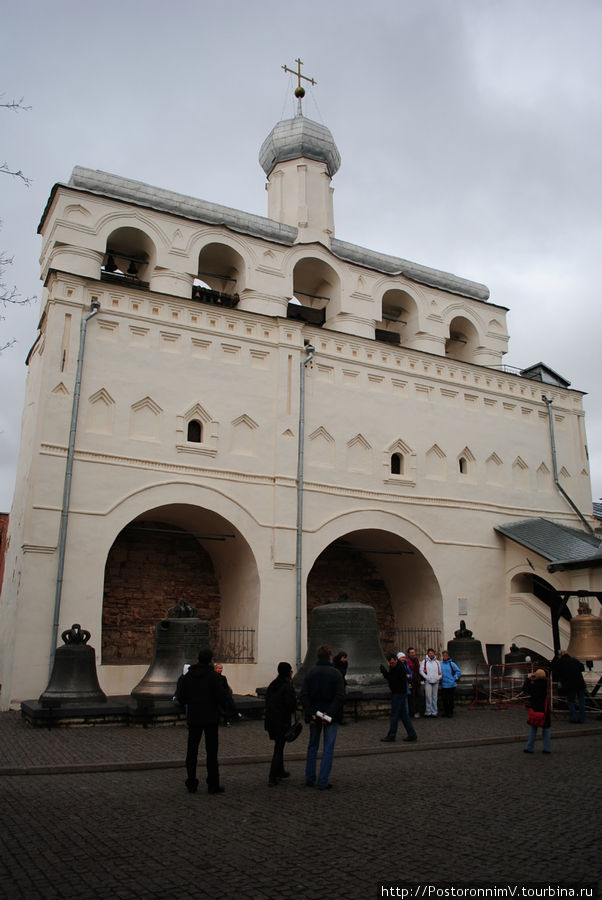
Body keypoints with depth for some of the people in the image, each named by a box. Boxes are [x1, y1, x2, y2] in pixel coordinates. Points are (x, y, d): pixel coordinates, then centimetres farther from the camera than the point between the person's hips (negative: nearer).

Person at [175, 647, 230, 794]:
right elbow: (222, 698, -14)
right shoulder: (213, 676, -11)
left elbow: (181, 699, 1)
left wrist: (180, 682, 15)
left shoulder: (188, 676, 0)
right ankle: (213, 785, 6)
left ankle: (191, 784, 12)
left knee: (192, 751, 11)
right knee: (211, 751, 4)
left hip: (193, 717, 3)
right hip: (210, 718, -3)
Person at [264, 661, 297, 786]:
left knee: (278, 746, 21)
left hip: (270, 720, 7)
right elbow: (291, 705, -19)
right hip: (282, 722, -7)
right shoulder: (287, 686, -16)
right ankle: (272, 778, -2)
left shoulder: (272, 685, 6)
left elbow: (267, 702, 10)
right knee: (279, 749, 0)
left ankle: (280, 771, 32)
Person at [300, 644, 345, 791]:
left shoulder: (311, 673, 3)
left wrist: (310, 713, -7)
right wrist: (331, 713, -16)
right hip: (331, 717, -3)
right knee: (328, 748, 3)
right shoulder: (336, 674, -7)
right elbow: (340, 696, -16)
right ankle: (323, 782, 0)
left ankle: (309, 779, 22)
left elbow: (304, 695, -4)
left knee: (312, 746, 17)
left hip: (314, 716, 4)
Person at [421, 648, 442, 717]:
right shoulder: (424, 662, 4)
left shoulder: (437, 662, 15)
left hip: (436, 682, 3)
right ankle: (428, 711, -2)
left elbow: (440, 671, 17)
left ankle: (434, 712, 11)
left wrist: (438, 677, 1)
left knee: (434, 697, 5)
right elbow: (421, 671, -4)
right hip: (428, 682, -3)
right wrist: (426, 677, -11)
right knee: (428, 697, -8)